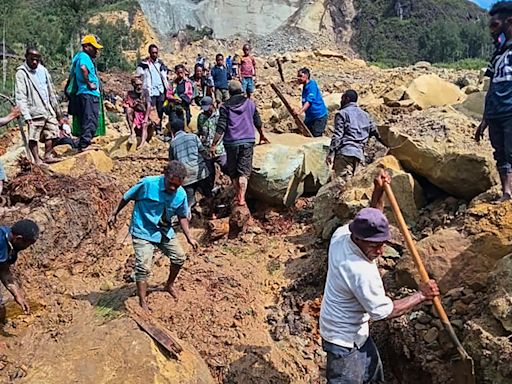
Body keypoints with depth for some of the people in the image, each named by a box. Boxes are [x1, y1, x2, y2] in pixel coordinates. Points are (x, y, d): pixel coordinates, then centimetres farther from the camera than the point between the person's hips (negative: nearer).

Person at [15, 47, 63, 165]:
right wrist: (26, 115, -19)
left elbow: (51, 91, 20)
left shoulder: (43, 70, 13)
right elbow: (20, 97, -11)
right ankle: (37, 160, 3)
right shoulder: (21, 73, -6)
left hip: (48, 109, 6)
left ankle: (47, 155, 12)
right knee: (33, 137, -3)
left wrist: (57, 108, 20)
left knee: (52, 133, 4)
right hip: (35, 111, -6)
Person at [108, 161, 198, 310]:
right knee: (143, 267, -13)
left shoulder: (181, 194, -10)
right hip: (143, 232, -5)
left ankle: (169, 285, 37)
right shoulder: (147, 184, -24)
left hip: (165, 231, 5)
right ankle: (143, 303, 0)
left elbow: (182, 216, 6)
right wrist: (115, 214, 2)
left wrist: (189, 237, 1)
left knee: (180, 257, 11)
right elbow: (127, 197, -8)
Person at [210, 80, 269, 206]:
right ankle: (241, 197, -10)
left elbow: (221, 128, -9)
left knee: (233, 171, 14)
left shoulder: (225, 106, -2)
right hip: (248, 141, 1)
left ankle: (237, 195, 23)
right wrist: (262, 136, 32)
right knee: (244, 171, 1)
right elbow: (258, 122, 15)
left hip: (231, 142, -1)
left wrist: (214, 145, -5)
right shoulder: (250, 103, 7)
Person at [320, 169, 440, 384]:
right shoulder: (361, 272, -35)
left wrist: (378, 191, -4)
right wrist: (421, 295, -14)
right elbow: (383, 311, -23)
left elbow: (371, 222, 9)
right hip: (343, 341, -9)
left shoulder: (341, 233, -13)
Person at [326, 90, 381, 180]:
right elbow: (374, 132, 24)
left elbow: (337, 135, -7)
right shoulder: (365, 115, 23)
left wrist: (331, 153, -9)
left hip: (344, 152, -7)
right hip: (359, 153, 7)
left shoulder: (342, 113, 3)